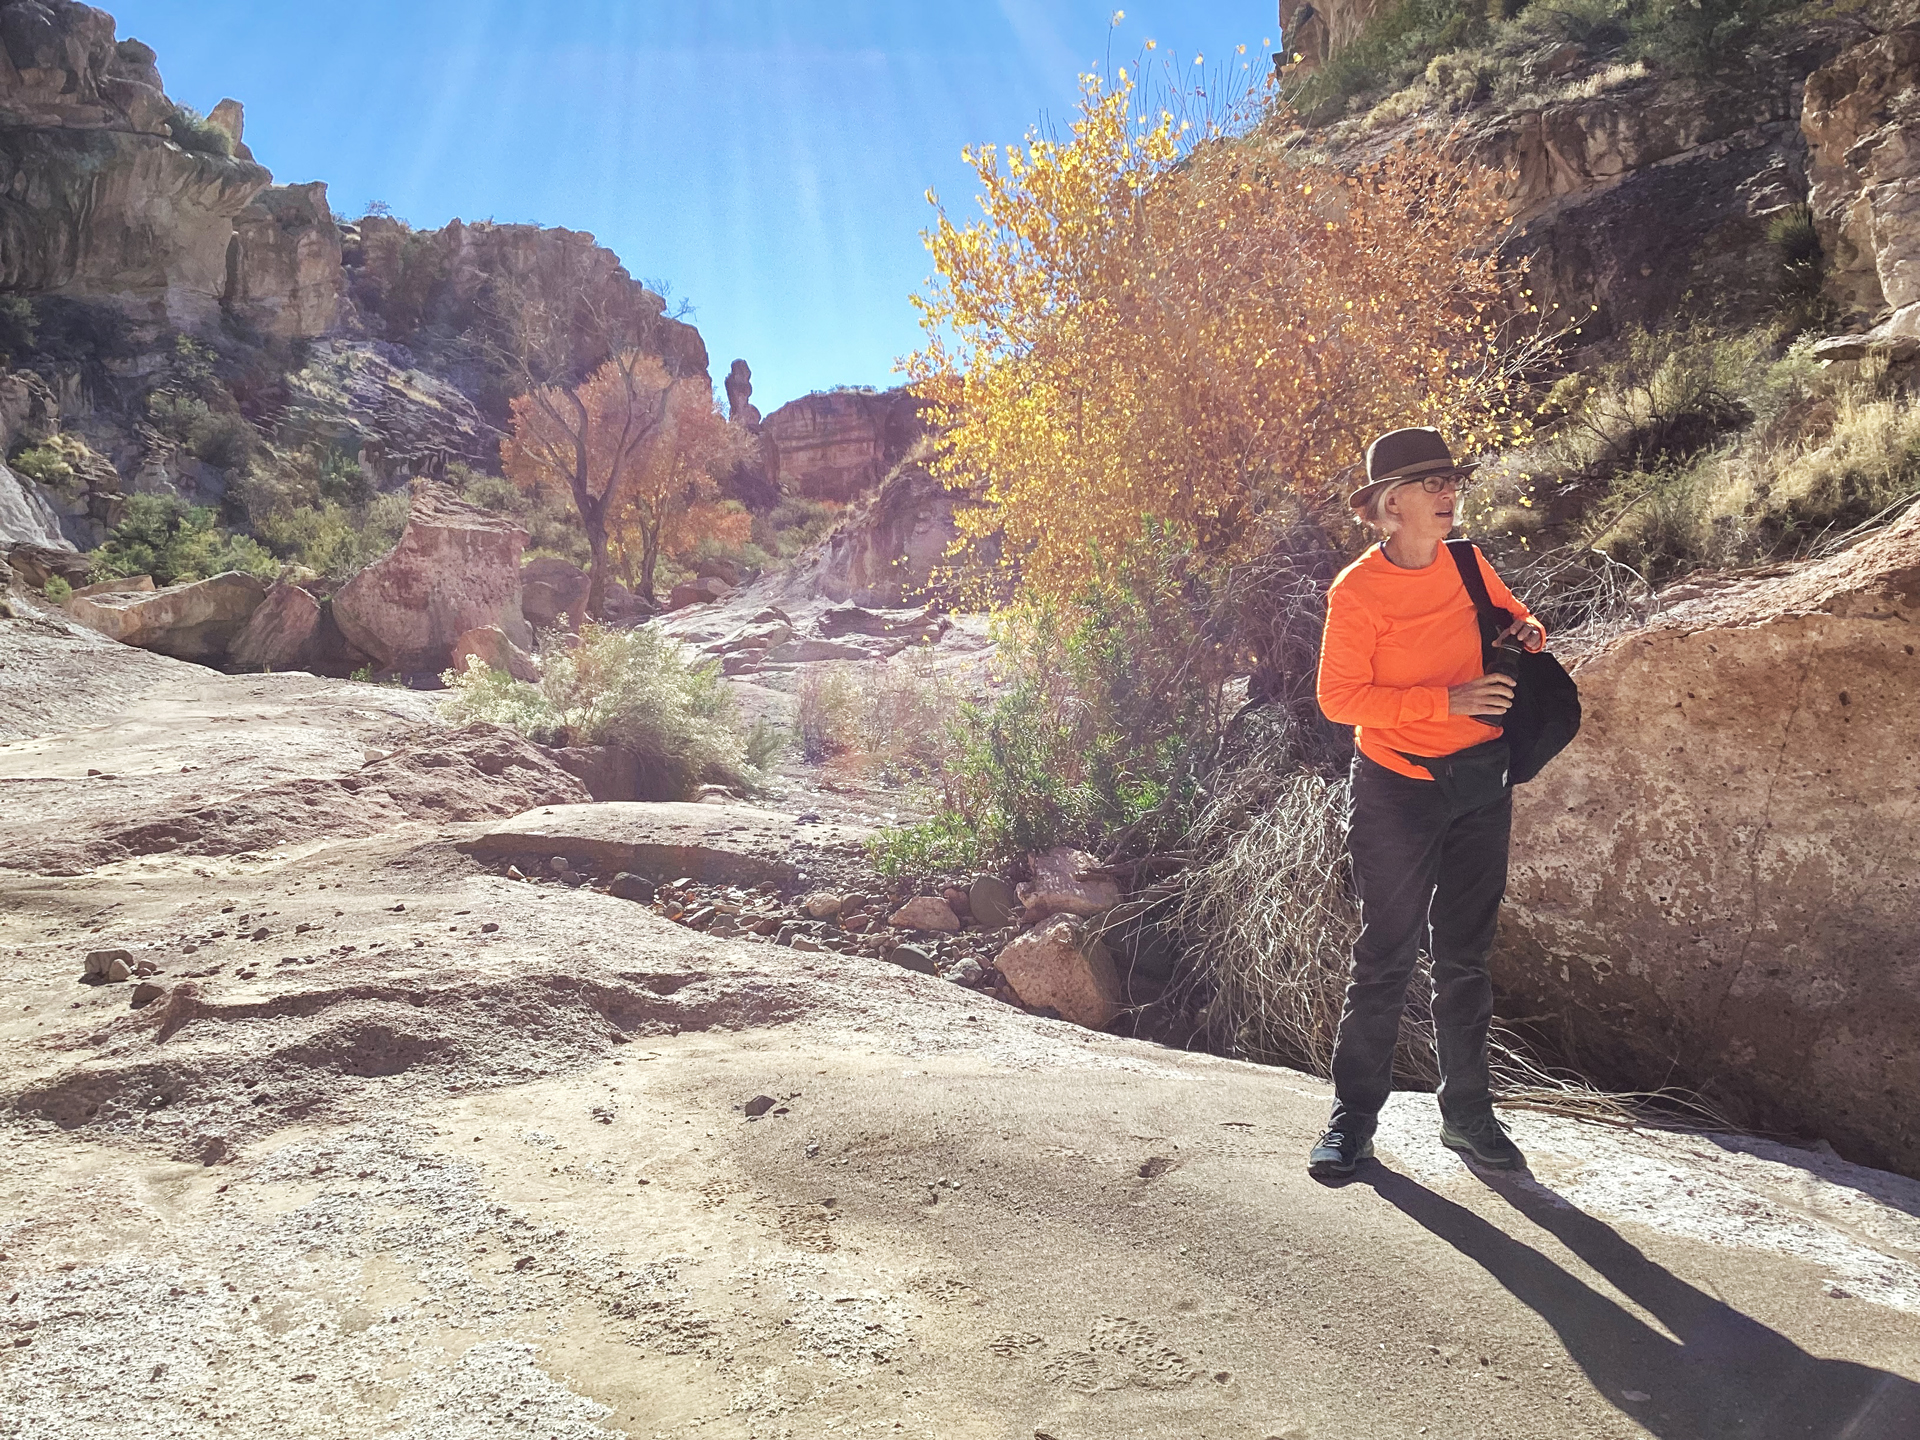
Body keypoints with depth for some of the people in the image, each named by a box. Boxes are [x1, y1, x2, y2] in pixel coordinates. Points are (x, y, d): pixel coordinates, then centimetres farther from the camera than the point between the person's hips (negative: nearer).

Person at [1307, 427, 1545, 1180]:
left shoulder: (1468, 565, 4)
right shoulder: (1357, 590, -12)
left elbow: (1513, 614, 23)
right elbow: (1339, 697, -17)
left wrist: (1527, 632, -2)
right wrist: (1448, 700, -23)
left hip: (1480, 781, 5)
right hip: (1399, 786, -5)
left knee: (1465, 954, 12)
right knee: (1386, 955, -1)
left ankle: (1467, 1112, 23)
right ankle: (1354, 1115, 12)